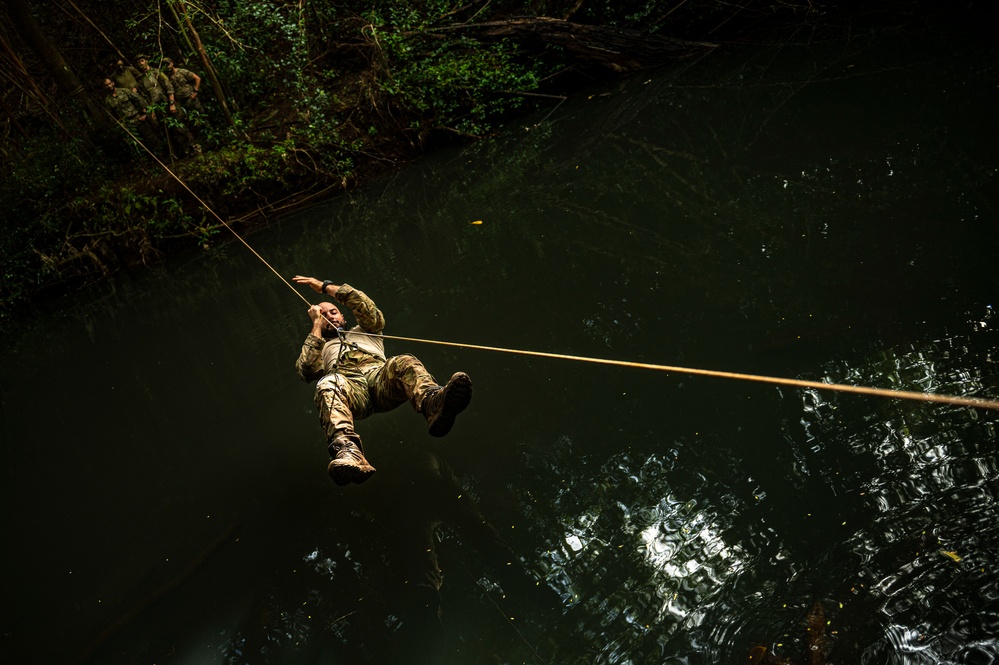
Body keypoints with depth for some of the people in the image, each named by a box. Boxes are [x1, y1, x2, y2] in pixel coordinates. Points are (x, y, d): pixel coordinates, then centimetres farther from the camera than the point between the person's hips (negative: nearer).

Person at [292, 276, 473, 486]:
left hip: (380, 376, 2)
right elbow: (306, 370, 16)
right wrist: (316, 325, 22)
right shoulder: (318, 348, 40)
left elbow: (366, 307, 22)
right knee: (327, 385, -39)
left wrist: (326, 287, 26)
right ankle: (348, 453, -67)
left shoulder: (364, 331, 43)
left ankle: (433, 404, -69)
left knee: (404, 363, -34)